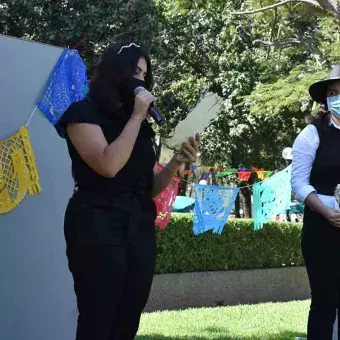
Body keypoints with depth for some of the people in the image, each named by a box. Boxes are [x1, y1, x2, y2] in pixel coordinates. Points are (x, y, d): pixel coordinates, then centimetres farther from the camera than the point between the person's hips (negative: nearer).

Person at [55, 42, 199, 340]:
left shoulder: (139, 123, 18)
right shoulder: (84, 112, -2)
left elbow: (150, 187, 16)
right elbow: (109, 166, -18)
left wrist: (177, 162, -2)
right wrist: (136, 117, -8)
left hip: (140, 228, 7)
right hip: (98, 228, -7)